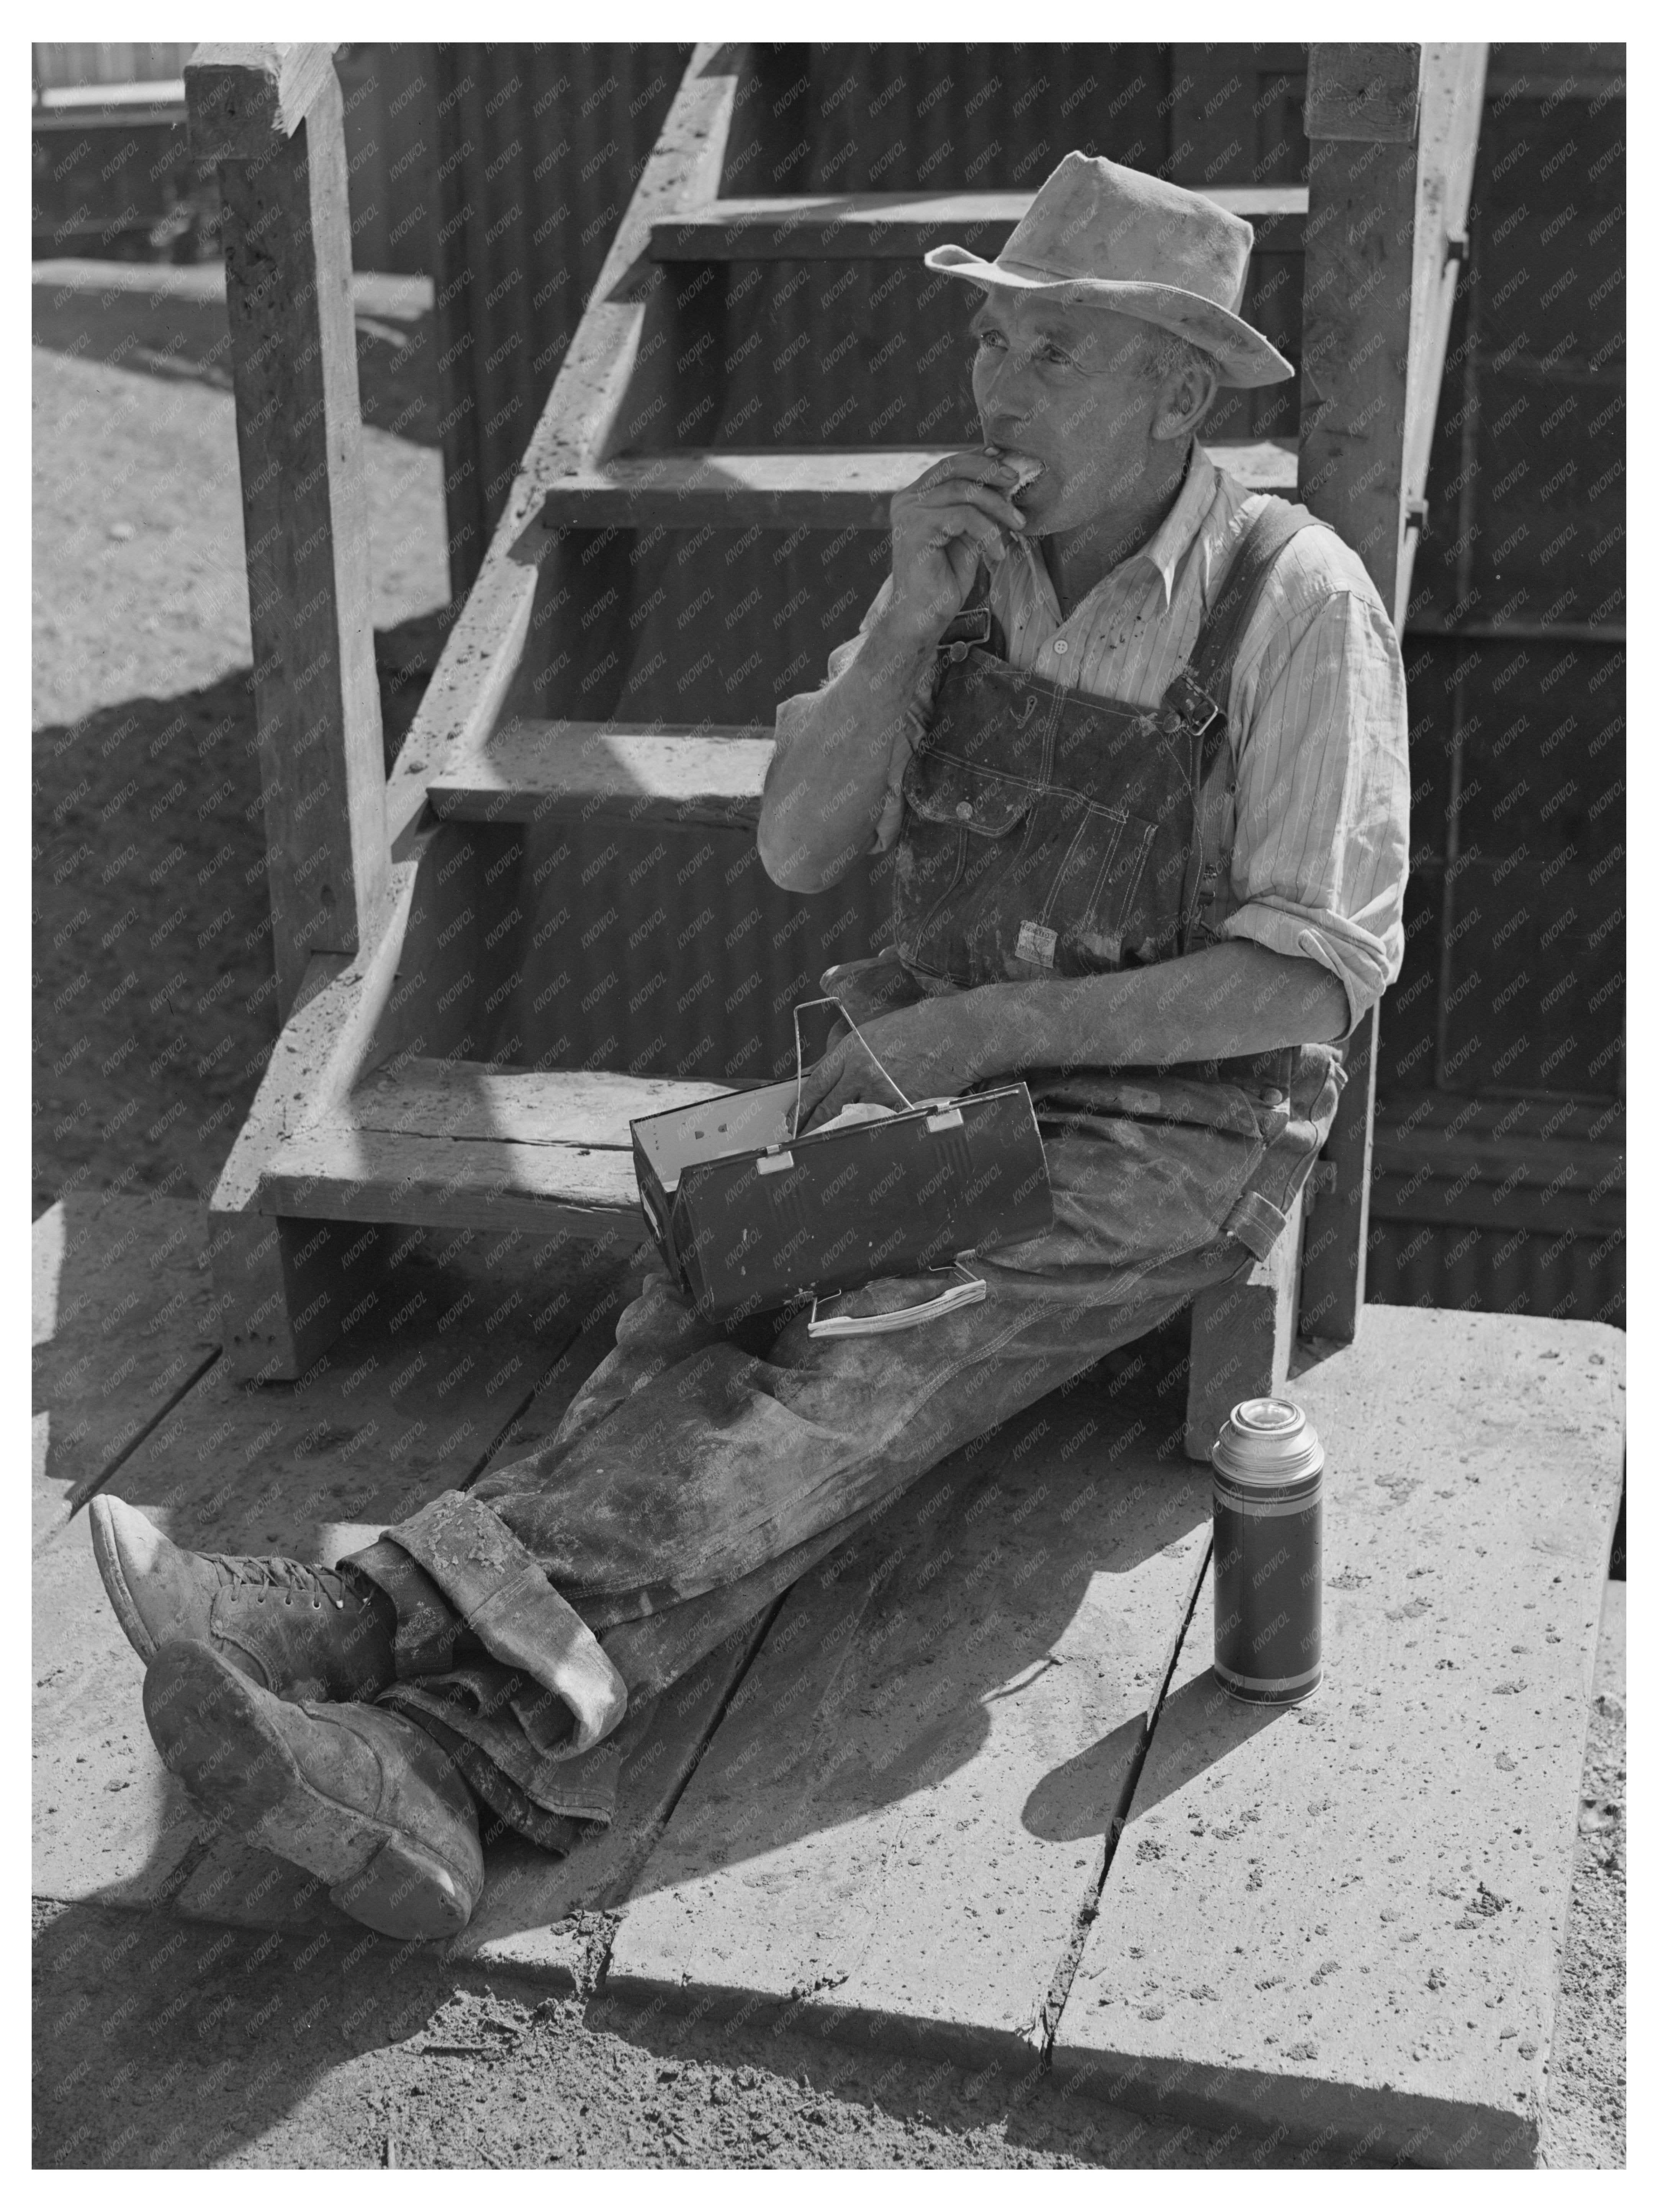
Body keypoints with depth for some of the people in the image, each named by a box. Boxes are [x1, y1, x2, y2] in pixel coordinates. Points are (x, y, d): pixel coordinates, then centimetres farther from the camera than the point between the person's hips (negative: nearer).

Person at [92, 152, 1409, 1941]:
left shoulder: (1294, 603, -12)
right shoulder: (977, 552, 6)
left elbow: (1318, 978, -15)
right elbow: (796, 850, 3)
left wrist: (991, 1024, -20)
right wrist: (908, 620, -13)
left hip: (1167, 1132, -5)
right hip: (931, 1074, 6)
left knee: (850, 1372, -30)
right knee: (698, 1334, -22)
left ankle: (372, 1619, -45)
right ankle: (432, 1760, -40)